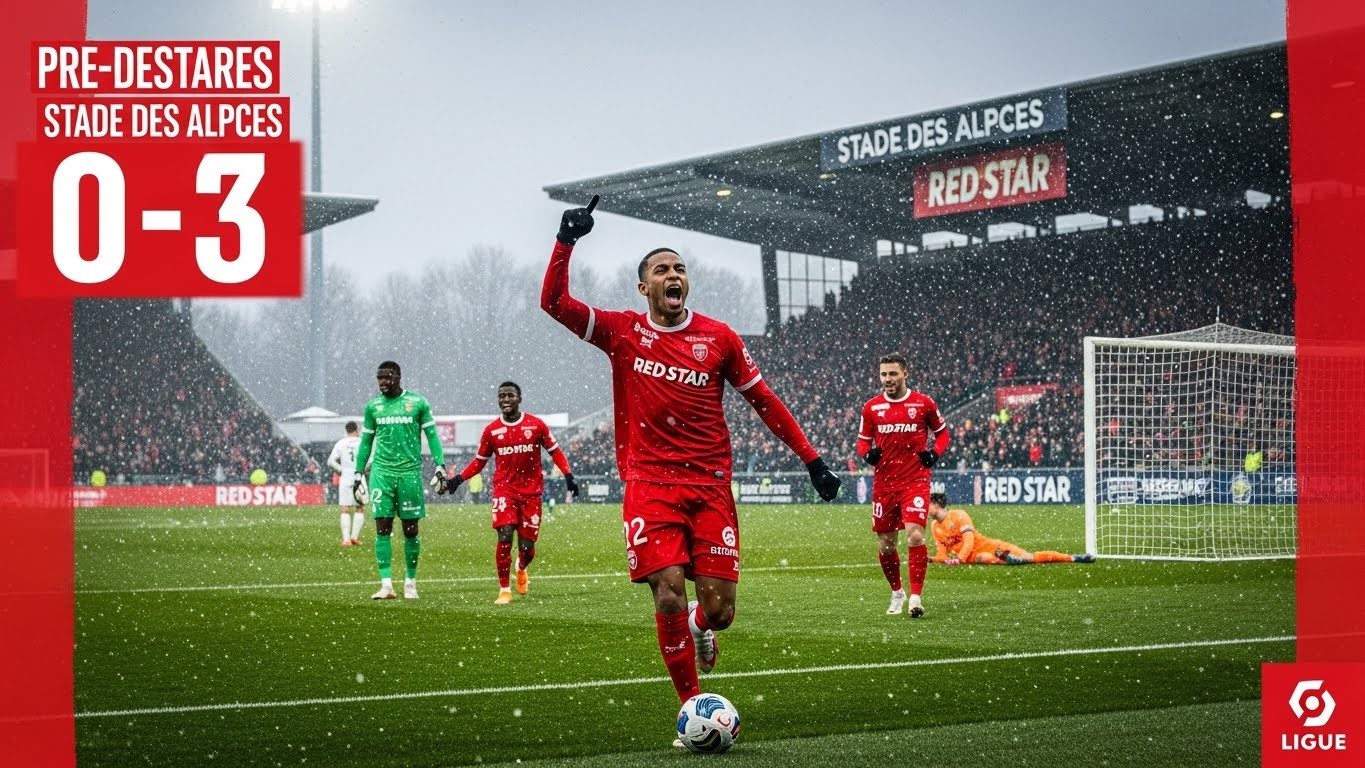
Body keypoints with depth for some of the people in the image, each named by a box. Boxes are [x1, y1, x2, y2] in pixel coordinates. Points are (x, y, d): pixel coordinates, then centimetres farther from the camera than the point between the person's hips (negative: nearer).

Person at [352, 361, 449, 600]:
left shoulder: (418, 403, 0)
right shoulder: (372, 406, 8)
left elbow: (432, 436, 4)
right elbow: (366, 442, 16)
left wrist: (440, 466, -4)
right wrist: (358, 474, 13)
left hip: (409, 471, -2)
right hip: (381, 472, 2)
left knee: (410, 529, 3)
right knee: (382, 528, -6)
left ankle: (411, 582, 15)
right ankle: (386, 584, -6)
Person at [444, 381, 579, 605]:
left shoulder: (536, 425, 1)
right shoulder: (492, 430, 4)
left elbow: (554, 451, 8)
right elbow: (479, 461, 12)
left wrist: (568, 475, -5)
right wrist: (459, 479, -1)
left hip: (531, 491, 0)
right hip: (504, 489, 0)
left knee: (527, 546, 1)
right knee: (505, 536, -18)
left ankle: (521, 568, 39)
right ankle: (504, 590, -7)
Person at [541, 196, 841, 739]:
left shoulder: (719, 338, 5)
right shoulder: (621, 332, 5)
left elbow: (764, 402, 10)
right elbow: (553, 302, -3)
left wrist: (812, 460, 8)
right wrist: (566, 242, -13)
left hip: (710, 486, 1)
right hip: (651, 485, -1)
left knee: (719, 608, -5)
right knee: (668, 598, -12)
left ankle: (700, 627, 34)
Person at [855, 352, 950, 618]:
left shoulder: (924, 403, -2)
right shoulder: (871, 407, 4)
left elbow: (942, 433, 11)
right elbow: (863, 440, 15)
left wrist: (934, 452, -8)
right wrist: (867, 453, -8)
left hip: (915, 480, -3)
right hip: (884, 483, 3)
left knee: (915, 534, -19)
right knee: (886, 544, 8)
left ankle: (916, 596, -15)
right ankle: (897, 593, 30)